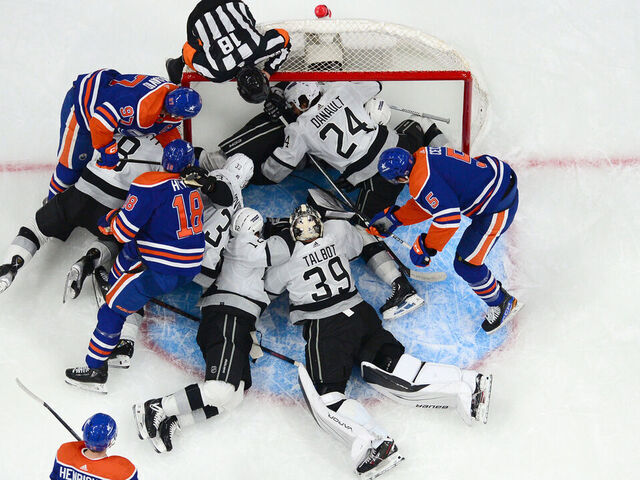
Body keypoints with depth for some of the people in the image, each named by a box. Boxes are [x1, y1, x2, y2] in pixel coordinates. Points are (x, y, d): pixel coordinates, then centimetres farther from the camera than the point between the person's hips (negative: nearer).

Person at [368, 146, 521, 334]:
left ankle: (502, 303, 19)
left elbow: (448, 219, -29)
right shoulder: (422, 156, 3)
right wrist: (394, 218, 16)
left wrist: (425, 247, -17)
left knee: (466, 263, -1)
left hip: (498, 207, -10)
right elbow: (426, 203, 15)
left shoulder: (422, 182, -27)